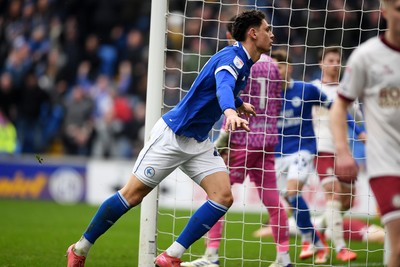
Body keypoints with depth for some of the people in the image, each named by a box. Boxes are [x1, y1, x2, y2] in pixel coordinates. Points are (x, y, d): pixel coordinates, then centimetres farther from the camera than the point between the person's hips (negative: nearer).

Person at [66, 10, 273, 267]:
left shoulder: (244, 62, 9)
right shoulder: (231, 57, -20)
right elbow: (223, 86, -44)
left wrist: (239, 104, 38)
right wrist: (230, 112, -62)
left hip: (198, 142, 9)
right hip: (171, 136, -9)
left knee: (224, 196, -11)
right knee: (132, 195, -3)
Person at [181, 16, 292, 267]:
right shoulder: (271, 64, 12)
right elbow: (278, 106, 14)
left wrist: (222, 140, -12)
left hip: (242, 140, -7)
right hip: (267, 139, 7)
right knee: (271, 198, 9)